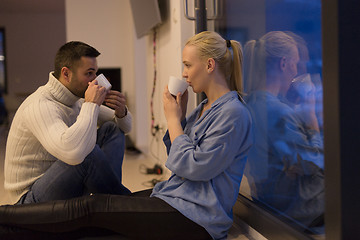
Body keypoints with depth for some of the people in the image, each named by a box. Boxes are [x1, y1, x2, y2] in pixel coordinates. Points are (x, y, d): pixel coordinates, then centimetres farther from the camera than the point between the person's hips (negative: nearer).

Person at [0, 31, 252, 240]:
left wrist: (173, 118, -10)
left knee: (92, 207, -13)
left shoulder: (233, 114, -17)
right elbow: (177, 156, 16)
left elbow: (193, 167, -20)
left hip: (197, 218, -9)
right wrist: (179, 115, 3)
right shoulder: (206, 108, 13)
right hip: (175, 197, 9)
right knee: (100, 203, -2)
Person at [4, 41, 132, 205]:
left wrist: (121, 111, -11)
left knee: (111, 129, 1)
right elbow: (72, 153, -45)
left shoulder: (77, 99, 3)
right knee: (87, 154, -34)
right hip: (31, 198, -9)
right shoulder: (40, 106, -25)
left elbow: (125, 127, 14)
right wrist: (92, 104, -31)